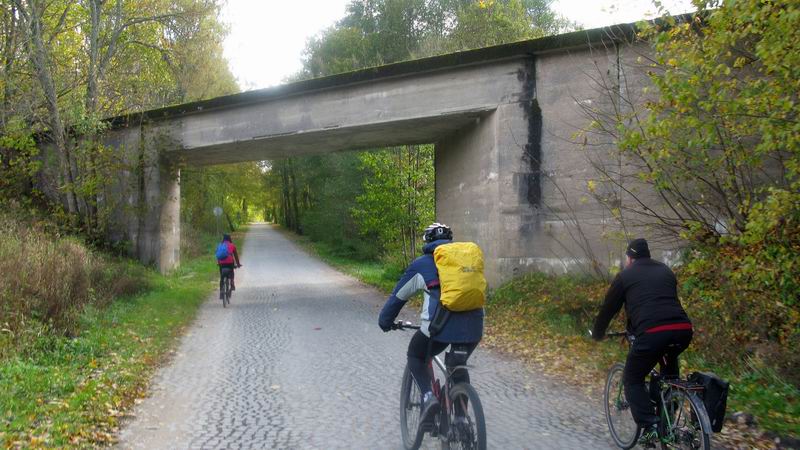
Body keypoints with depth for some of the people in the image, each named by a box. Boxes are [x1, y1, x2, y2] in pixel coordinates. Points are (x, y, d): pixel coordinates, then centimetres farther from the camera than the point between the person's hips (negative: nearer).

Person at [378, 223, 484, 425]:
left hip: (441, 326, -4)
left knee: (416, 357, 22)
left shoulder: (422, 264, 15)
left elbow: (397, 297, 23)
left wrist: (385, 322, 38)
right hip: (474, 325, 4)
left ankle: (428, 395, -1)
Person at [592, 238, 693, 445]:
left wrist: (597, 334, 36)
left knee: (632, 380, 13)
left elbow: (608, 308, 20)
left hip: (652, 333, -5)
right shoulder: (665, 271, 28)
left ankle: (650, 427, -5)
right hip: (683, 329, 5)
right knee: (669, 361, 37)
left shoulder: (626, 275, 15)